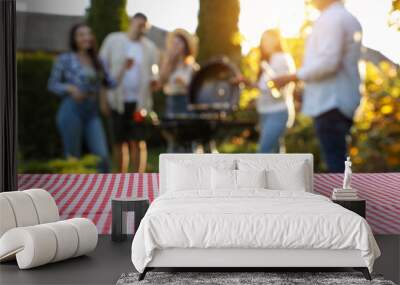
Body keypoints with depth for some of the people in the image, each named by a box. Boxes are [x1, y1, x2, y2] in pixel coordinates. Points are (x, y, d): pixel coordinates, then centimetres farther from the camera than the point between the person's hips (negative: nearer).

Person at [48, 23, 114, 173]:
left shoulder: (97, 61, 13)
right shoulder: (65, 59, 1)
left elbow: (109, 83, 15)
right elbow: (52, 84, 2)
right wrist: (70, 88, -15)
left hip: (92, 114, 4)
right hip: (71, 111, -4)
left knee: (103, 156, -8)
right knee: (72, 159, 1)